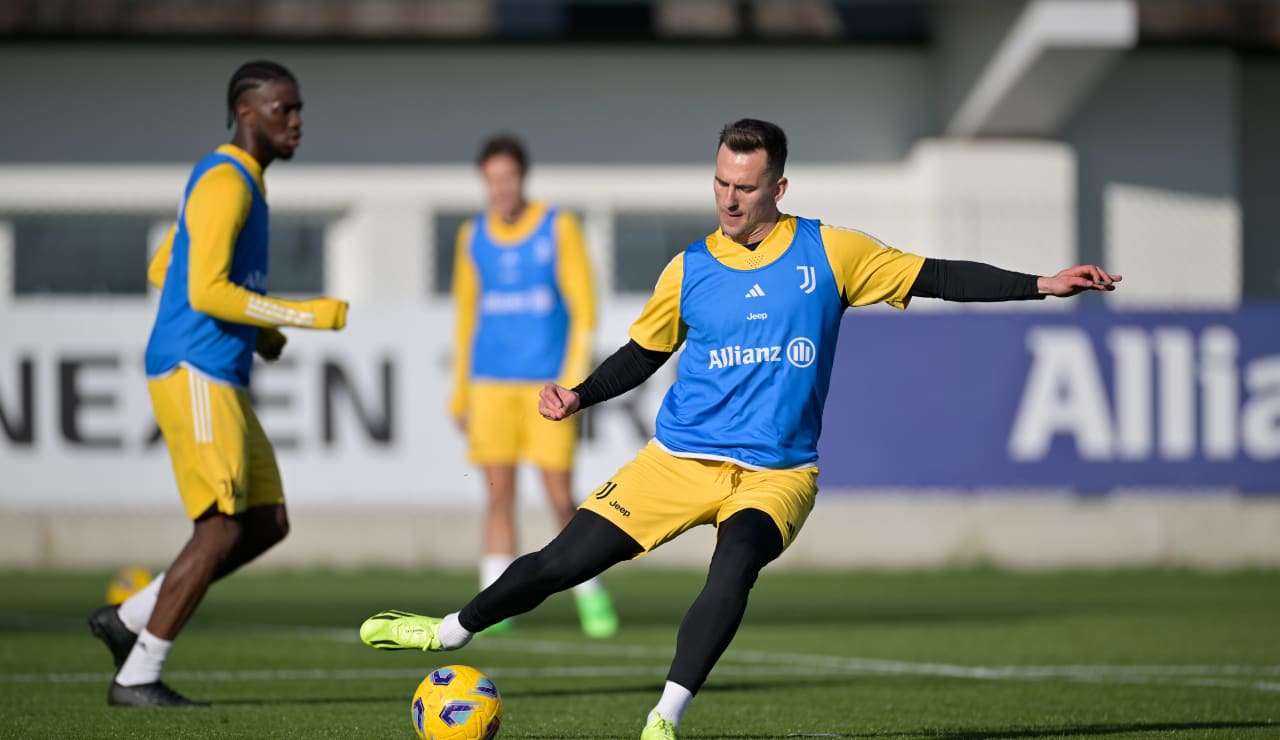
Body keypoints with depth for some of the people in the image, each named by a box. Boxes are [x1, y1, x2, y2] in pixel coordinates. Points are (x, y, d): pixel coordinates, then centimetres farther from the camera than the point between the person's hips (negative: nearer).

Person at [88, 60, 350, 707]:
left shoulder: (239, 182, 18)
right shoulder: (225, 183, -13)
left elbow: (163, 270, 26)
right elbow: (206, 290, -22)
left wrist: (255, 329, 20)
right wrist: (309, 316, -17)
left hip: (221, 380, 10)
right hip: (195, 374, -10)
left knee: (267, 523, 9)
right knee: (221, 531, -11)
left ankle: (128, 620, 13)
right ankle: (136, 678, -5)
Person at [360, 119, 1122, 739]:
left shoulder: (829, 253, 0)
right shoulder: (689, 272, 5)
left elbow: (938, 277, 1)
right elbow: (642, 356, 16)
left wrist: (1043, 286, -5)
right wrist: (577, 396, -1)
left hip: (778, 470, -2)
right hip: (683, 456, 2)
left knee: (735, 566, -33)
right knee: (568, 559, -3)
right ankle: (451, 632, 21)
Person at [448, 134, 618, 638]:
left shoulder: (558, 228, 0)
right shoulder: (473, 237, 9)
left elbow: (583, 310, -3)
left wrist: (573, 381, -12)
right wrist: (459, 394, 14)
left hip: (548, 383, -3)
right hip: (491, 384, 3)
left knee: (560, 497, -4)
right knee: (499, 495, -2)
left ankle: (591, 595, 12)